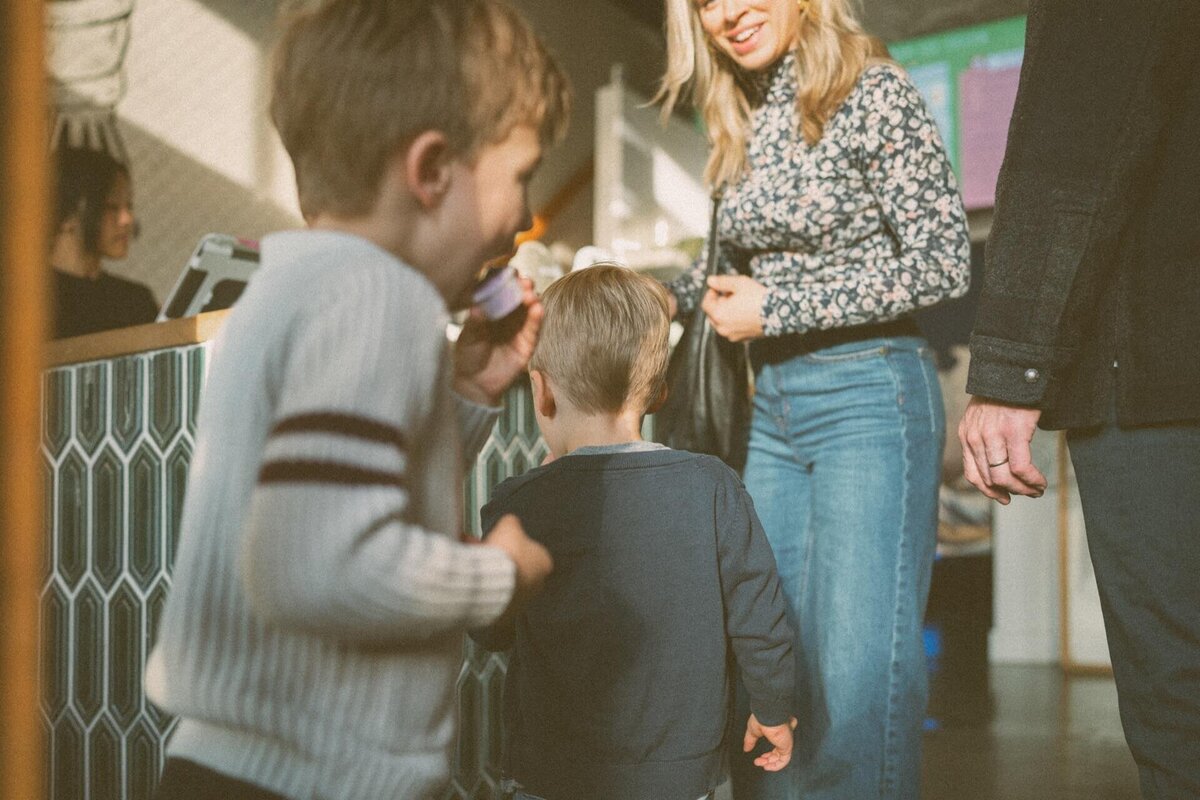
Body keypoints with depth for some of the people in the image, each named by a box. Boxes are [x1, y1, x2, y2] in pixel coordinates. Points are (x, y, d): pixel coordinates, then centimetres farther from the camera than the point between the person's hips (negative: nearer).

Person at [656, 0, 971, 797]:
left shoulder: (873, 93, -9)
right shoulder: (745, 122, 12)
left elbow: (942, 264, -14)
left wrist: (773, 310, -13)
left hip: (869, 397, -7)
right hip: (772, 405, 7)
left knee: (860, 670, -9)